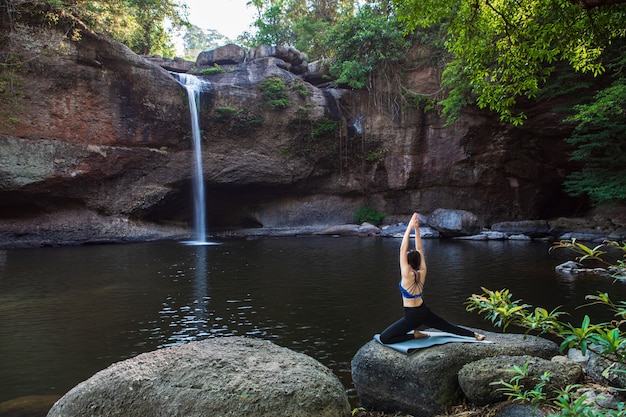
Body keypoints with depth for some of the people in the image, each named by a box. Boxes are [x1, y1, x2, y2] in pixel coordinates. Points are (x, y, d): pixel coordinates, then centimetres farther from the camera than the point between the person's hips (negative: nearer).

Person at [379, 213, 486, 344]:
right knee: (448, 327, 27)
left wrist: (410, 227, -25)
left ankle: (415, 335, -6)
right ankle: (475, 335, 24)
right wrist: (416, 229, -4)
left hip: (412, 316, -8)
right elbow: (419, 250, 1)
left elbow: (402, 249, -24)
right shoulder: (422, 273, -3)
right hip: (424, 312, 8)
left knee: (383, 338, -8)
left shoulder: (407, 275, -20)